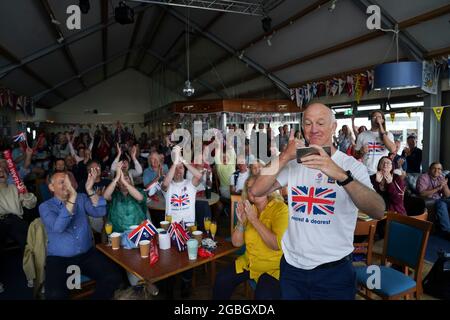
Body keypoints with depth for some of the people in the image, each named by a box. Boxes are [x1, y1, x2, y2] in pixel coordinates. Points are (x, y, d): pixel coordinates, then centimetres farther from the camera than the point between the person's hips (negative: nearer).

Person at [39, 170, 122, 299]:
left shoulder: (81, 198, 7)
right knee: (55, 294, -30)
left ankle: (98, 297, 7)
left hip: (87, 254, 3)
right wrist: (72, 197, -30)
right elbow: (58, 227, -22)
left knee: (114, 277, -19)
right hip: (59, 259, -2)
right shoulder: (45, 207, -2)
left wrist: (90, 190, -21)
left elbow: (100, 212, -9)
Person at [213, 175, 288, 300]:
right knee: (221, 281, -8)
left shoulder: (280, 208, -14)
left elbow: (277, 245, -24)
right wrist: (241, 222, -16)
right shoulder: (248, 209, 3)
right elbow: (237, 243, 2)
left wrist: (254, 219, -24)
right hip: (249, 262, 5)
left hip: (273, 266, -5)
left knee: (263, 295, -28)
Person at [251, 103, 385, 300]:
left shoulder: (352, 165, -8)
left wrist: (340, 175, -40)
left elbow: (379, 211, -24)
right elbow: (256, 191, -9)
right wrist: (284, 157, -21)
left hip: (334, 271, -2)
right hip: (291, 266, 3)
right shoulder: (293, 163, 2)